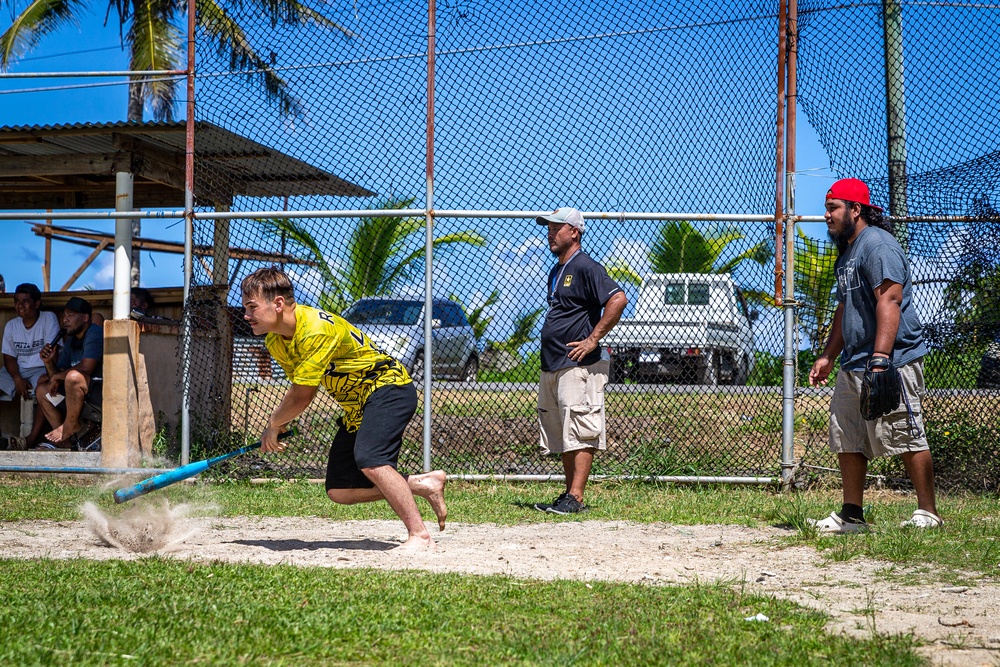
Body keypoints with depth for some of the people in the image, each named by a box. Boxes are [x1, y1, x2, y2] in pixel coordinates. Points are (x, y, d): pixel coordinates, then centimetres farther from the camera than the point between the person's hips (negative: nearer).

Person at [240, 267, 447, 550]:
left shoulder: (317, 330, -28)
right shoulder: (275, 341, 0)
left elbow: (301, 399, -22)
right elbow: (298, 389, 13)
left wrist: (273, 425, -4)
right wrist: (277, 426, -3)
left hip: (388, 387, -9)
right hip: (357, 406, 9)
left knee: (369, 460, -33)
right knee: (340, 492, 2)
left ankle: (420, 535, -26)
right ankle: (425, 484, 12)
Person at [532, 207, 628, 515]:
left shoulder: (586, 267, -10)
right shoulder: (556, 272, 20)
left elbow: (618, 299, -21)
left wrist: (593, 339, -19)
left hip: (579, 365, -10)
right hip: (551, 367, 10)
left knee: (579, 433, -10)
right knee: (561, 436, 12)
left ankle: (575, 499, -13)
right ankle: (569, 495, 17)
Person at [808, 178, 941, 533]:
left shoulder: (877, 244, -13)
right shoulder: (846, 253, 20)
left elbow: (889, 301, -23)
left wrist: (881, 357, -30)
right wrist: (828, 356, 25)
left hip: (893, 361, -10)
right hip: (853, 365, 10)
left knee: (905, 437, -6)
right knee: (846, 440, 9)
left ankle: (928, 513, 1)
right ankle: (852, 515, 14)